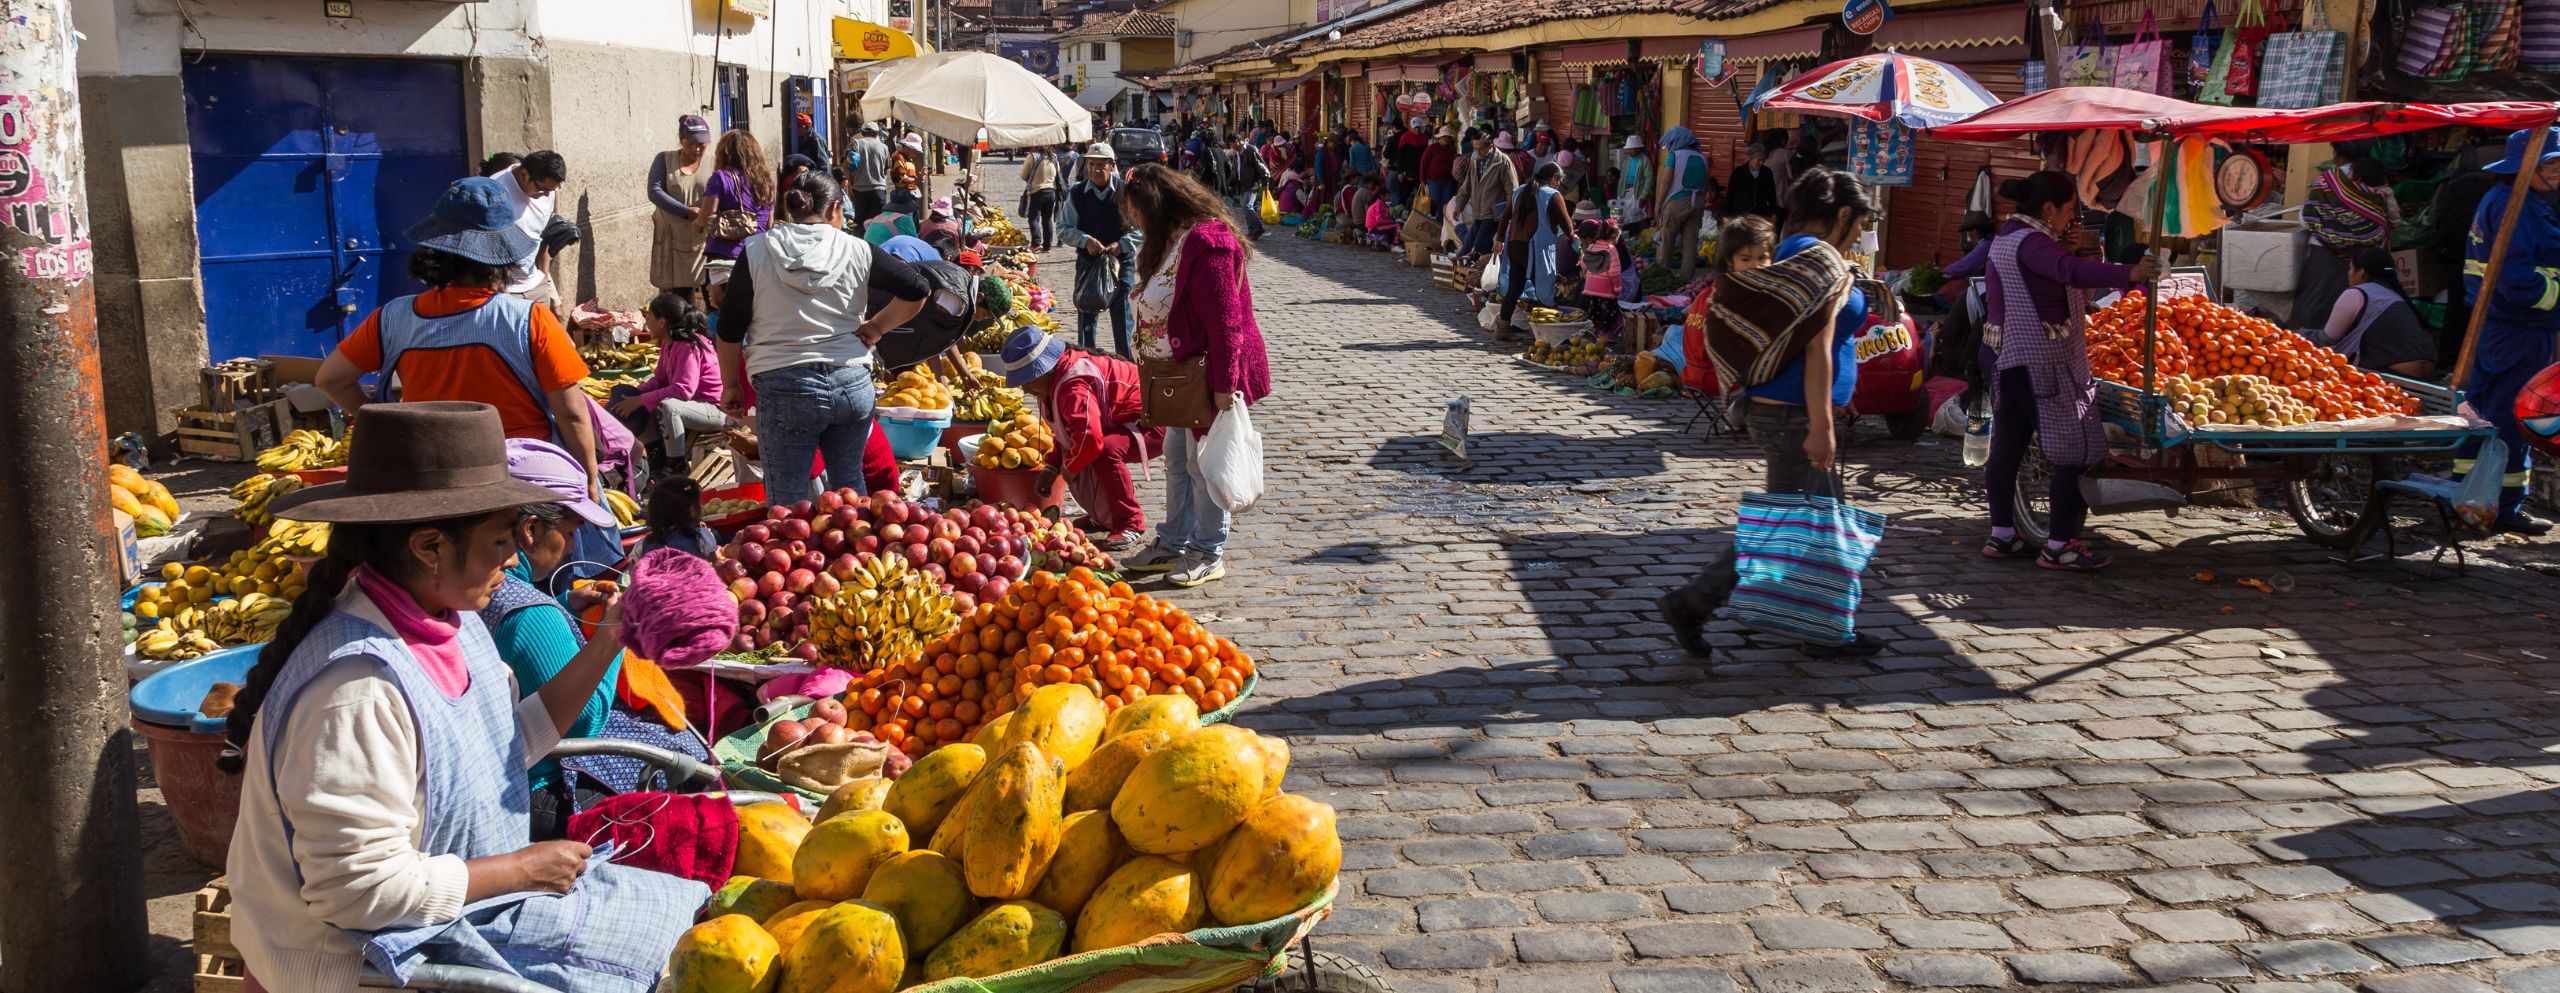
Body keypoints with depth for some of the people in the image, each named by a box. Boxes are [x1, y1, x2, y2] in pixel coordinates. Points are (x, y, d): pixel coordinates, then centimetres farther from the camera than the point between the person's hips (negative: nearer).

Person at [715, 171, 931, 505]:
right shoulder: (856, 251, 3)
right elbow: (917, 290, 0)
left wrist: (731, 386, 13)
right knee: (850, 484, 19)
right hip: (852, 384, 2)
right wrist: (876, 327, 10)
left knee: (787, 500, 4)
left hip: (783, 388, -2)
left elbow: (731, 328, 3)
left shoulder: (756, 251, 1)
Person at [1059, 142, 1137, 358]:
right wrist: (1086, 240, -13)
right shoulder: (1077, 194, 1)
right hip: (1087, 261, 2)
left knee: (1122, 314, 1)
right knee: (1086, 314, 9)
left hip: (1121, 261, -2)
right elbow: (1064, 228, 3)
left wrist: (1122, 245, -15)